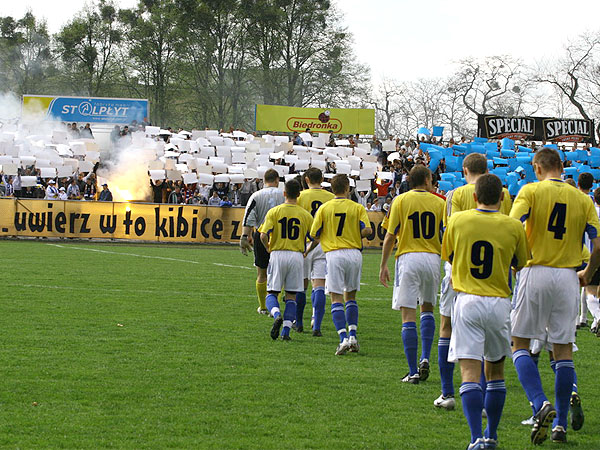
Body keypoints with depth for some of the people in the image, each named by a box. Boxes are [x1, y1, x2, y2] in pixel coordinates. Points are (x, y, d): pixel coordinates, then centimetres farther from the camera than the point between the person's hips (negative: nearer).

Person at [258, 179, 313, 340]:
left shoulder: (274, 212, -1)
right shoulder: (305, 215, 4)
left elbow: (263, 236, -10)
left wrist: (269, 249, 9)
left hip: (277, 254, -1)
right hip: (297, 255, 1)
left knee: (272, 293, 7)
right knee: (291, 296, 8)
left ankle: (277, 315, -23)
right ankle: (286, 331, 0)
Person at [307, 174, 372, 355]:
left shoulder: (324, 209, 2)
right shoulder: (357, 208, 4)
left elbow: (315, 237, 2)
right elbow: (367, 230, -8)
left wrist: (307, 251, 21)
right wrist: (354, 237, 13)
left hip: (334, 254, -2)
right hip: (354, 253, 2)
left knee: (336, 299, -2)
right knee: (350, 297, 16)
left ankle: (343, 339, -15)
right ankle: (352, 336, 8)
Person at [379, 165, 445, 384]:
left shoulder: (401, 201, 1)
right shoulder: (438, 202, 6)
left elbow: (390, 236, -1)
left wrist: (384, 265, 7)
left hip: (408, 257, -2)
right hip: (432, 258, 2)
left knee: (408, 315, -2)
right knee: (427, 308, 22)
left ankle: (413, 372, -6)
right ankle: (425, 358, 7)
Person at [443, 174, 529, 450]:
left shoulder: (457, 221, -1)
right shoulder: (513, 227, -1)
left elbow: (448, 256, 13)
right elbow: (521, 265, 11)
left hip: (467, 300, -1)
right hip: (499, 303, 1)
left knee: (470, 372, -7)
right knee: (495, 370, 19)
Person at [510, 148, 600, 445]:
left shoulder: (531, 191, -3)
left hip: (536, 273, -3)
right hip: (567, 278, 3)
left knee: (520, 344, 6)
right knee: (563, 350, 9)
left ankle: (541, 404, -16)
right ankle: (560, 424, 9)